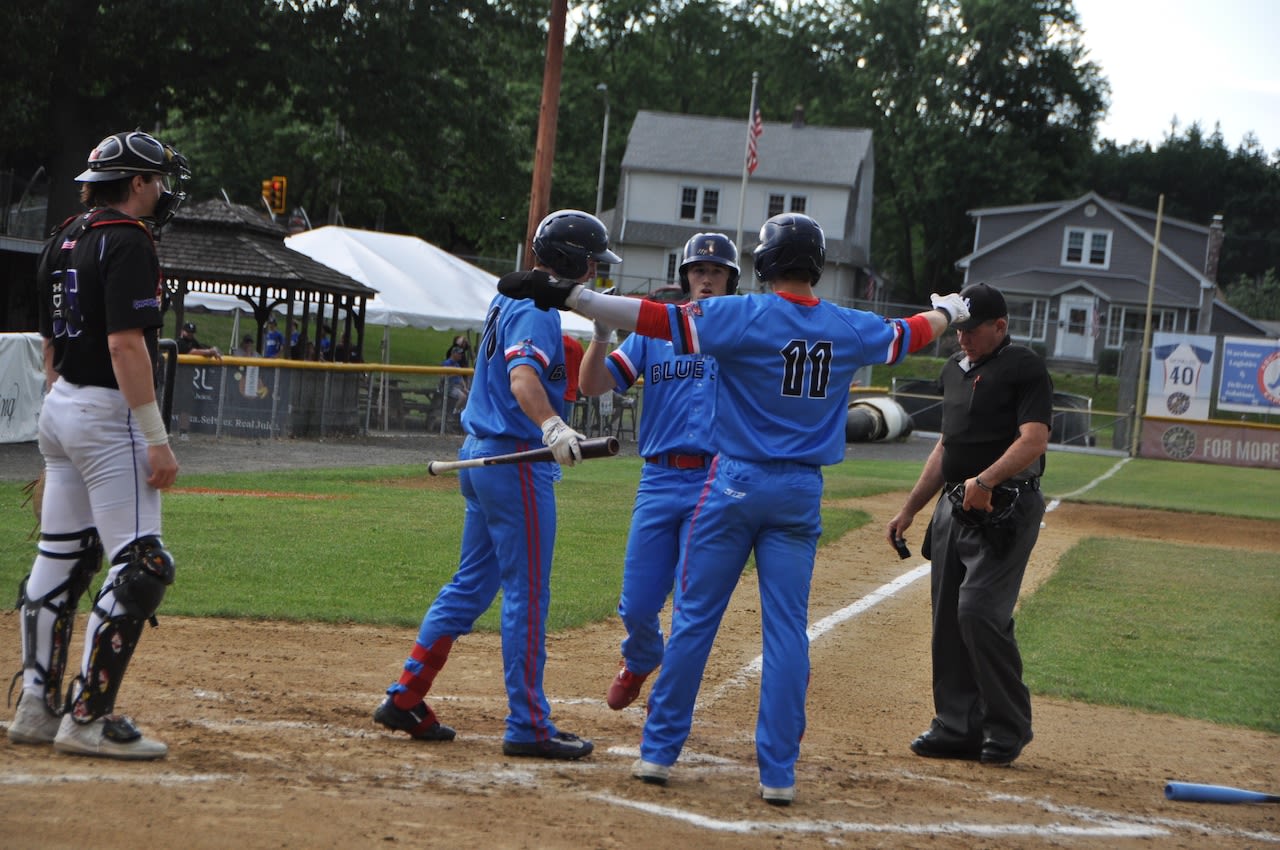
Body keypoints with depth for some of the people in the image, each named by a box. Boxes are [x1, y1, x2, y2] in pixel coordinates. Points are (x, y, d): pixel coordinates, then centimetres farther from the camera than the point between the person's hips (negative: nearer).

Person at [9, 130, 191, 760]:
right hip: (108, 414, -10)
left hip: (60, 405, 10)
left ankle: (37, 707, 17)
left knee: (61, 558, 13)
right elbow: (125, 345, -21)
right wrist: (156, 440, -21)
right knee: (140, 565, -8)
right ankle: (88, 717, -11)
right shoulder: (127, 242, -14)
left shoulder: (64, 240, 14)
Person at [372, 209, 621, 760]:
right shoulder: (537, 308, -15)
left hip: (480, 456, 10)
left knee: (473, 584, 15)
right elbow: (523, 376, -33)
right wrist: (552, 426, -48)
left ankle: (405, 697, 14)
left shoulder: (508, 299, 15)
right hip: (516, 460, -10)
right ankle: (528, 726, -1)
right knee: (527, 595, -5)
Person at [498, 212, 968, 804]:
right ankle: (778, 772, 2)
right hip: (801, 491, 3)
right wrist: (947, 311, 46)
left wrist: (564, 296, -20)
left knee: (695, 618, 5)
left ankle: (659, 750, 10)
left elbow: (655, 317, -19)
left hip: (735, 484, -3)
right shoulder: (851, 329, 3)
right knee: (787, 628, 4)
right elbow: (911, 334, 23)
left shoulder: (743, 316, -11)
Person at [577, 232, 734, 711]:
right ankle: (640, 662, 36)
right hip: (658, 481, 2)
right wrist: (602, 333, -16)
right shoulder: (653, 332, 10)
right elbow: (593, 385, 2)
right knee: (638, 604, 4)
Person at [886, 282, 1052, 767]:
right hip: (954, 505, 9)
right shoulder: (954, 369, 18)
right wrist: (910, 509, 23)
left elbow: (1034, 440, -19)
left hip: (1005, 507, -9)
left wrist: (986, 479, -33)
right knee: (948, 616, 7)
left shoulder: (1025, 369, -8)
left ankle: (1008, 728, -5)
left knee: (979, 610, -17)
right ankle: (958, 727, 14)